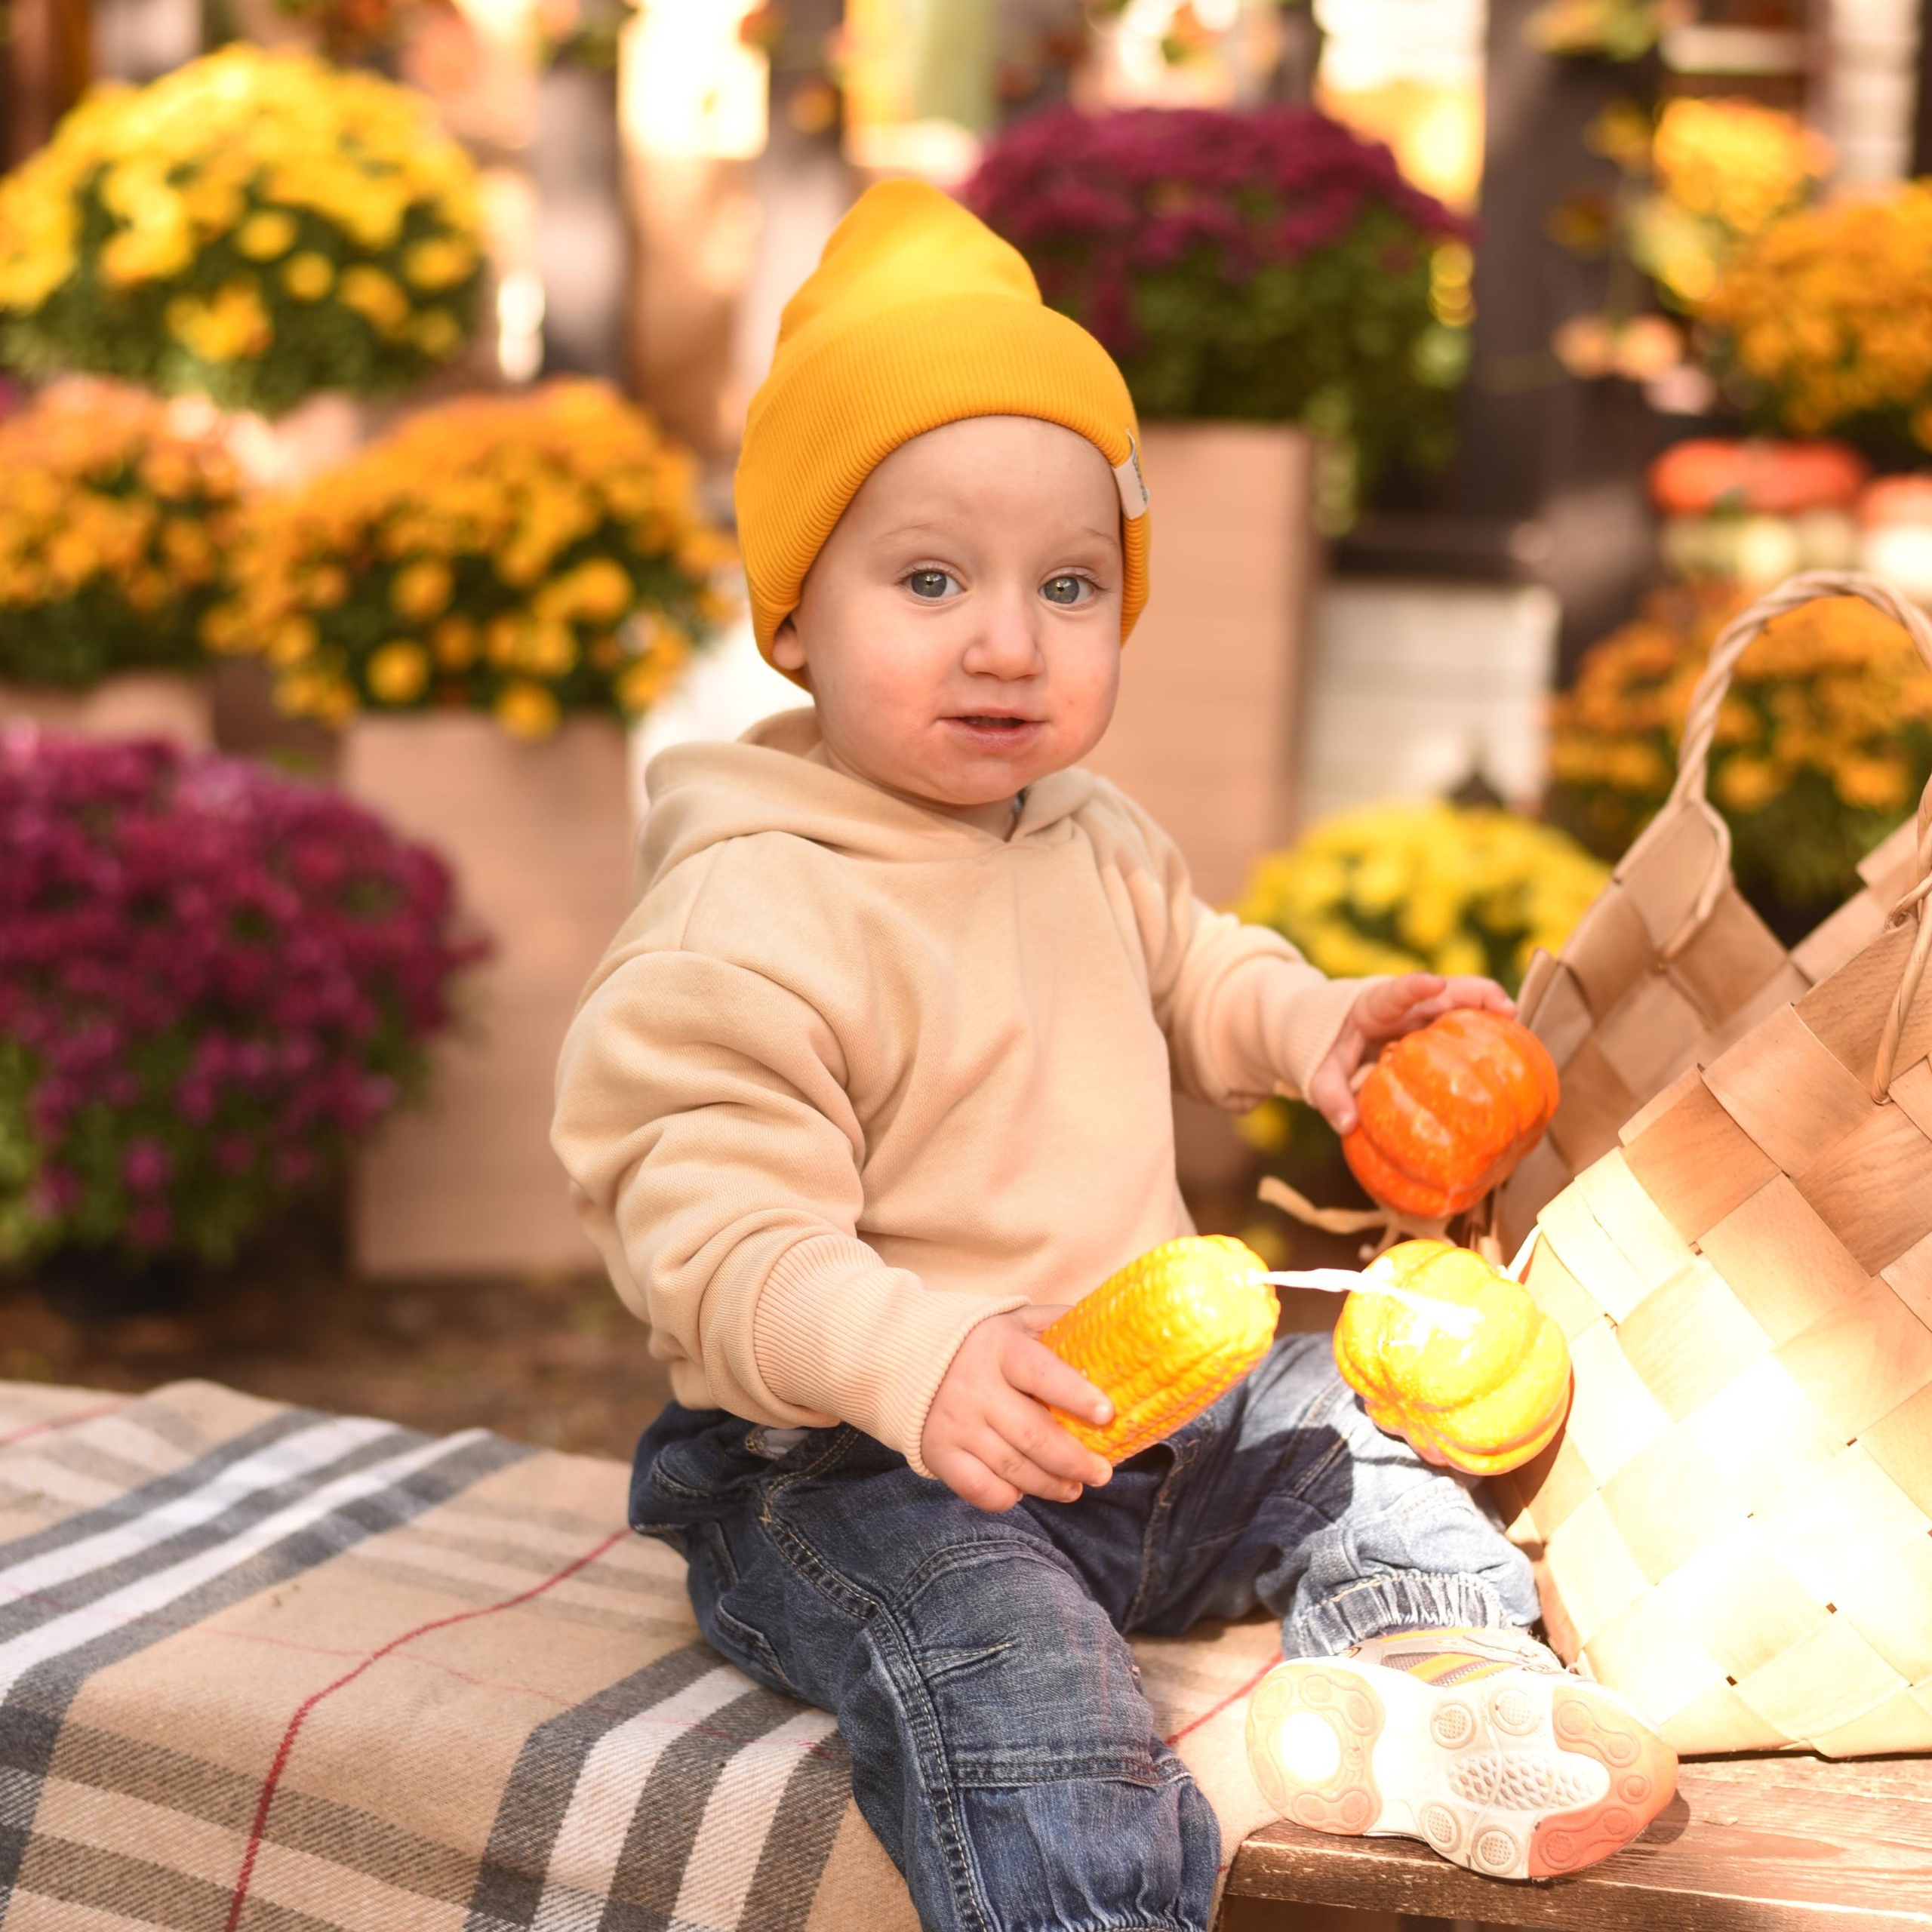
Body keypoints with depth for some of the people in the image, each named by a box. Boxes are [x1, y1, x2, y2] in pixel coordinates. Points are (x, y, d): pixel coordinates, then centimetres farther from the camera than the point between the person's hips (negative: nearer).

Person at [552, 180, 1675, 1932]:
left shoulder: (1090, 837, 7)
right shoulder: (743, 921, -21)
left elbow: (1183, 970, 29)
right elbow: (714, 1239, -27)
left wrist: (1306, 1020, 8)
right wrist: (915, 1362, -43)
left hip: (1129, 1407, 9)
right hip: (853, 1469, -8)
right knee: (1009, 1667, -31)